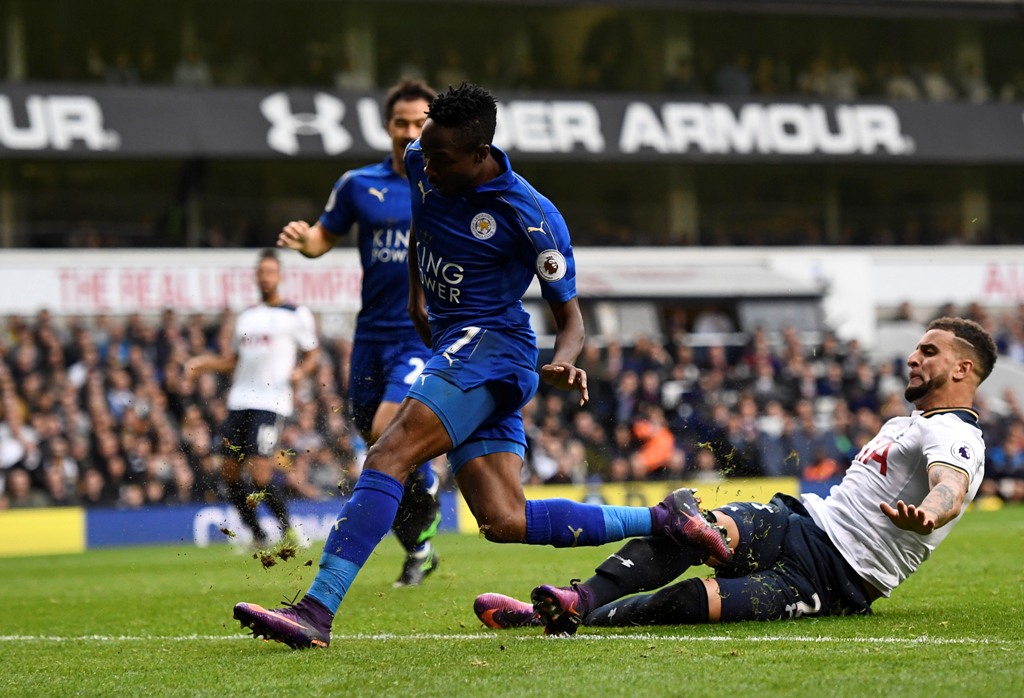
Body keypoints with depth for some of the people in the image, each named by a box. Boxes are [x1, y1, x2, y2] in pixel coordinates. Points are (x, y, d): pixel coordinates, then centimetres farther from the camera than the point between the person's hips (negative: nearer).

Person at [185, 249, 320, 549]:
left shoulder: (296, 314, 4)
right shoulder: (246, 316, 20)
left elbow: (313, 353, 5)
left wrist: (301, 370, -15)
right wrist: (203, 363, 12)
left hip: (272, 403, -6)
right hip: (240, 401, 6)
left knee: (260, 474, -17)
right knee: (229, 471, 3)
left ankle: (288, 531, 3)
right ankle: (257, 536, 16)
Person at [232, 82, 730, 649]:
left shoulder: (532, 217, -15)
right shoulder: (421, 164, 4)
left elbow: (568, 313, -5)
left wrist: (563, 365, -24)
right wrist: (415, 295, 22)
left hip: (489, 346, -8)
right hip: (452, 344, 8)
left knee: (389, 455, -25)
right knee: (505, 522, -1)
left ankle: (317, 610, -32)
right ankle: (664, 521, 10)